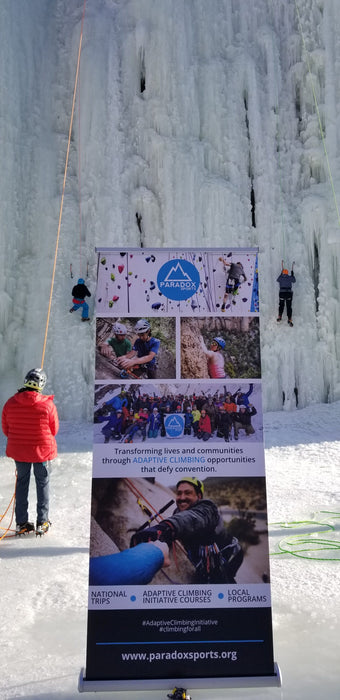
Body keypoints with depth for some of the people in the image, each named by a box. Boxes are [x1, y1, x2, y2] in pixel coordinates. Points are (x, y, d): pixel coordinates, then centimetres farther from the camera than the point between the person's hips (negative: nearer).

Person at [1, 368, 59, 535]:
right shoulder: (47, 404, -18)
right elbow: (54, 429, -7)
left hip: (18, 450, 3)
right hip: (42, 450, -3)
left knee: (22, 483, 18)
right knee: (42, 483, 13)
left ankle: (21, 522, 24)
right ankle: (42, 523, 18)